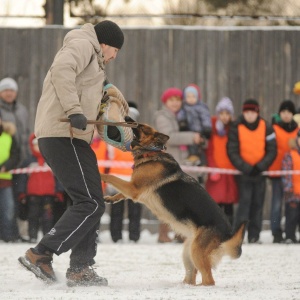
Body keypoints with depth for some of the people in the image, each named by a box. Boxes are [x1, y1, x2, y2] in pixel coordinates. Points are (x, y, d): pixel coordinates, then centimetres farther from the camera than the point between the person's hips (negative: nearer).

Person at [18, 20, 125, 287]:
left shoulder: (92, 60, 29)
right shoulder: (83, 44, -2)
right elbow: (61, 70, -22)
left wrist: (106, 128, 16)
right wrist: (74, 111, -30)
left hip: (70, 137, 11)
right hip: (63, 135, -11)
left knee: (90, 203, 12)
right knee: (91, 204, -13)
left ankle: (80, 269, 12)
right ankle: (40, 255, -14)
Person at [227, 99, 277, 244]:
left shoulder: (266, 128, 0)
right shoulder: (236, 128, -5)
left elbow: (272, 151, 2)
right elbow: (232, 152, -5)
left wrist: (260, 167, -11)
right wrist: (246, 168, -13)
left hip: (260, 172, 3)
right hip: (243, 172, -3)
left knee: (258, 204, 4)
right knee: (244, 202, -13)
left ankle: (254, 236, 9)